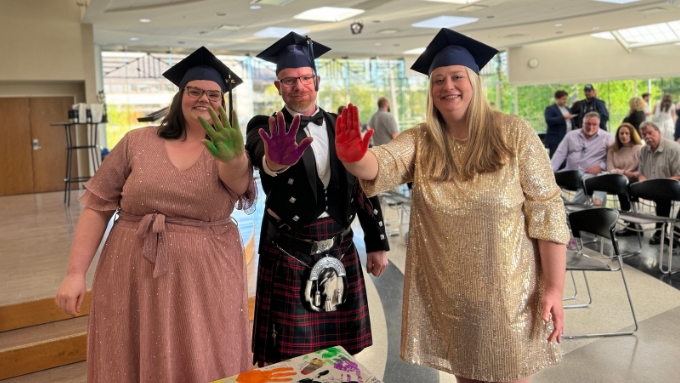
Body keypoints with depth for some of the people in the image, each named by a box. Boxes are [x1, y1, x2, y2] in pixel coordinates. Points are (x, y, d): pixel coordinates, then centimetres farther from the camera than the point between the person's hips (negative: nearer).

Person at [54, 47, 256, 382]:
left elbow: (238, 182, -23)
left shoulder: (227, 151, 0)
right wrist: (75, 272, -4)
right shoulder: (137, 142, 1)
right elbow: (97, 206, 2)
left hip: (204, 282, 0)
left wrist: (232, 158, -46)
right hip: (134, 278, 1)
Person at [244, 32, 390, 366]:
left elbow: (364, 186, 9)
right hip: (289, 257, -3)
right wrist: (274, 162, -53)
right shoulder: (266, 127, -4)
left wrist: (377, 244, 7)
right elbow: (259, 153, -29)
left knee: (340, 351, 12)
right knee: (290, 357, 6)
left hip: (340, 253, 3)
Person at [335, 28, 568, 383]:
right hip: (445, 294, 2)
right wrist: (354, 157, -45)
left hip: (507, 291, -2)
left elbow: (546, 211, -9)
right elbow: (381, 165, -22)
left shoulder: (514, 134, -9)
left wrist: (553, 288, -12)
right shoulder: (419, 141, -3)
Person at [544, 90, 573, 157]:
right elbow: (549, 121, -18)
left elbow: (571, 122, 24)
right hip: (555, 140, -7)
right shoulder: (550, 109, -2)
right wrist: (563, 117, -21)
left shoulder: (567, 109, 21)